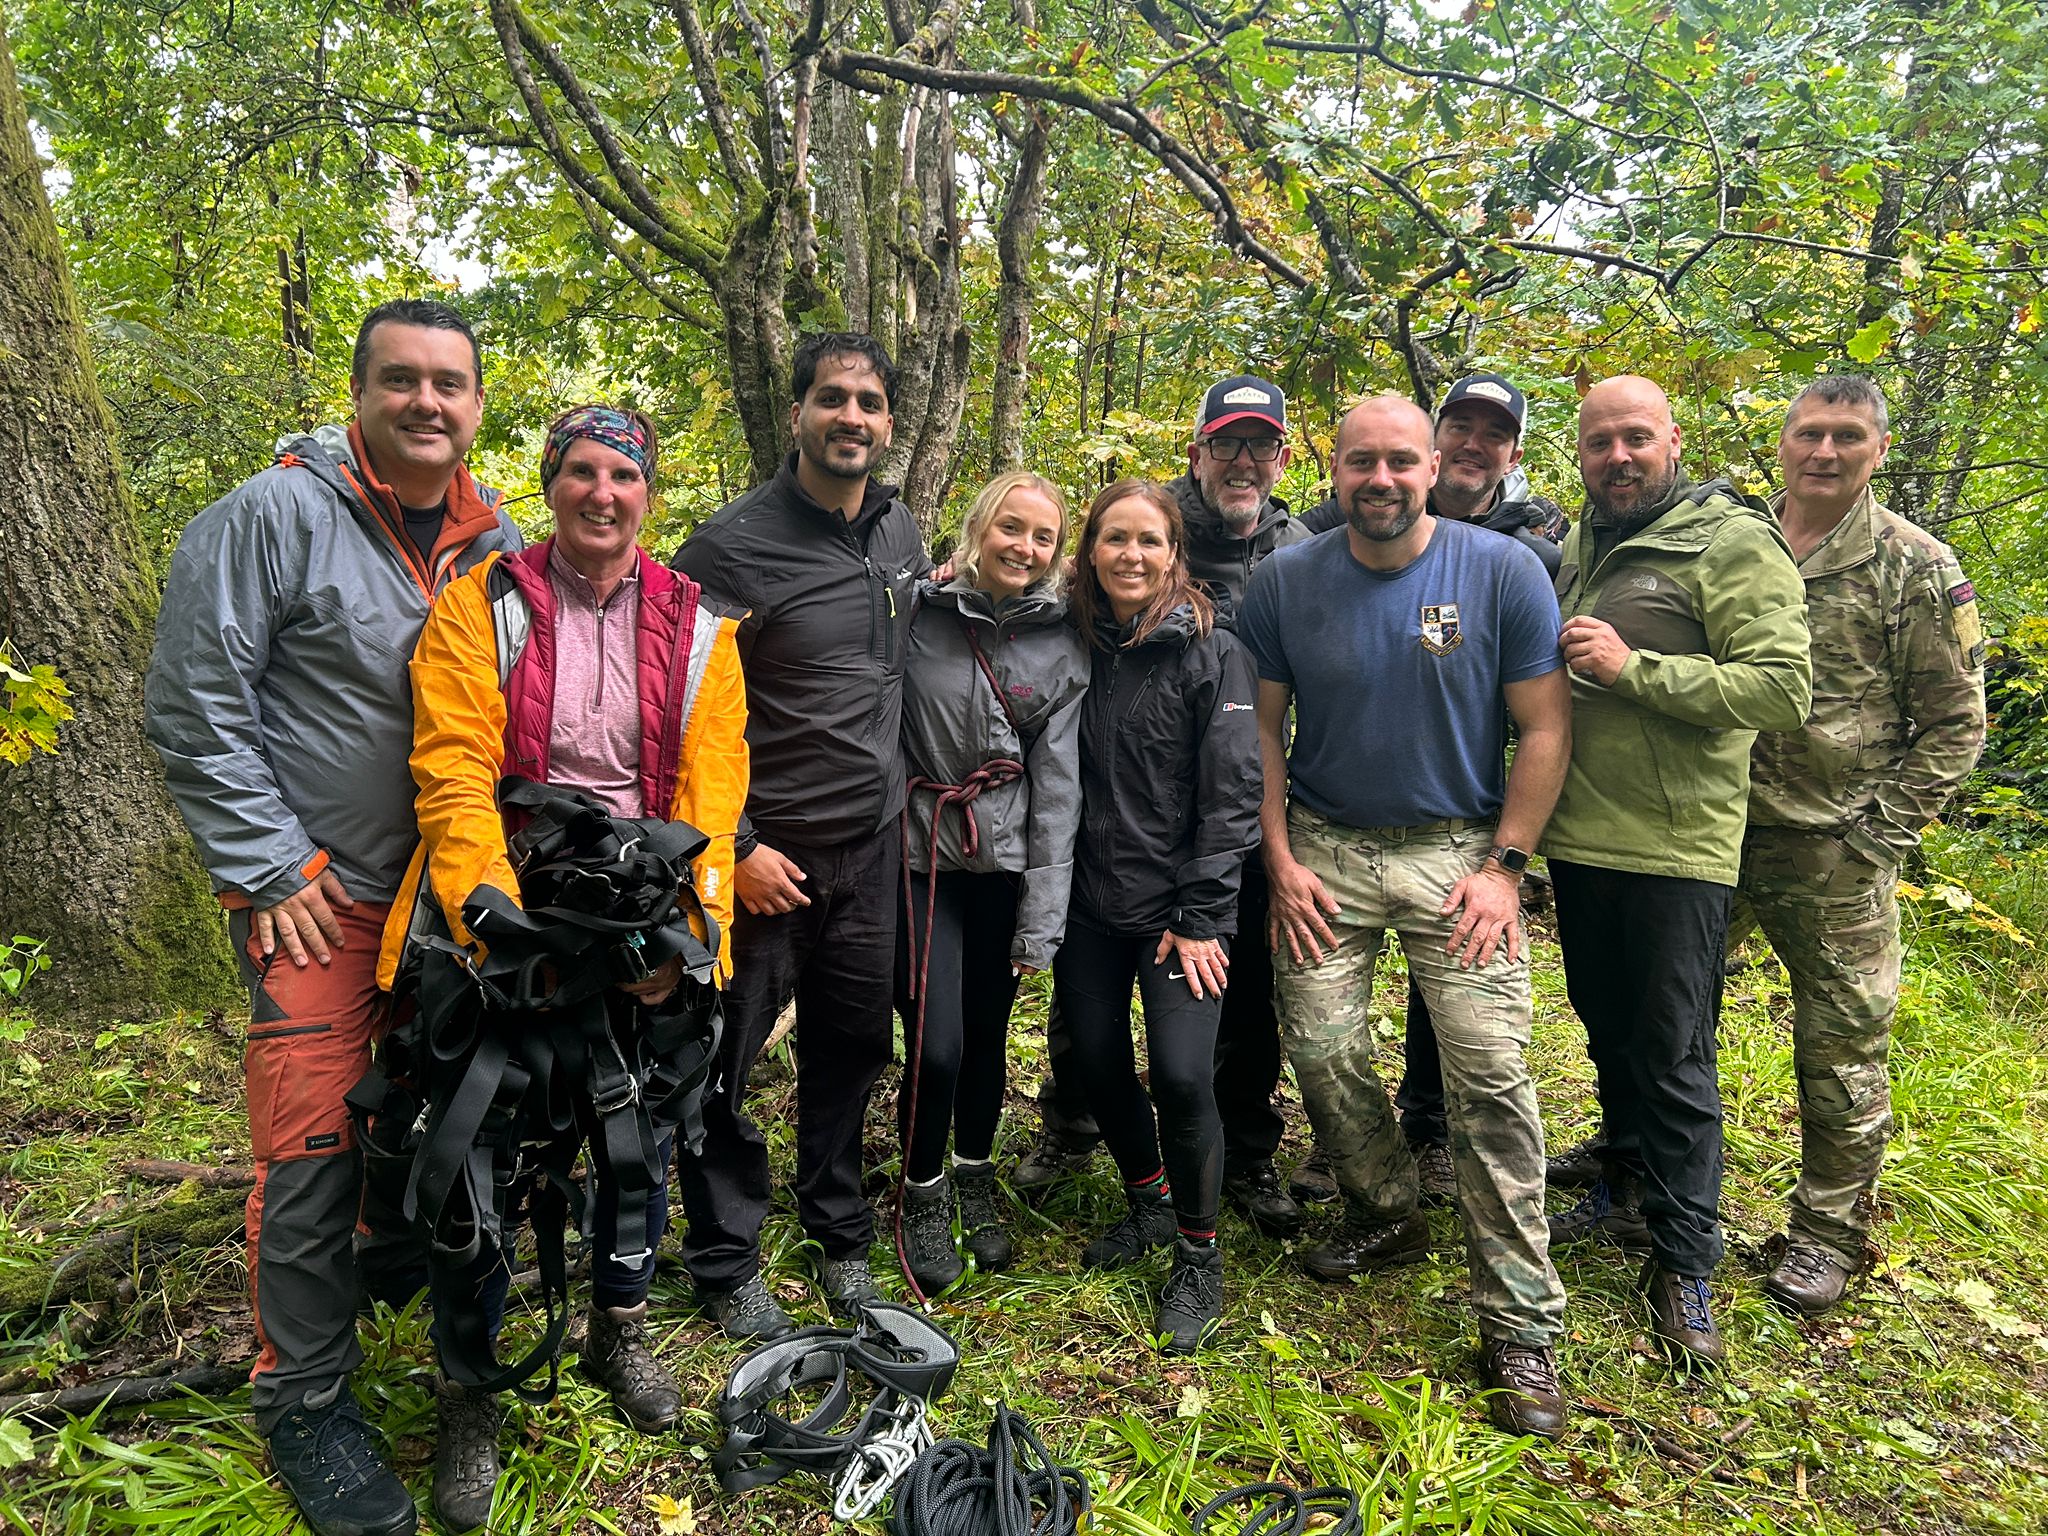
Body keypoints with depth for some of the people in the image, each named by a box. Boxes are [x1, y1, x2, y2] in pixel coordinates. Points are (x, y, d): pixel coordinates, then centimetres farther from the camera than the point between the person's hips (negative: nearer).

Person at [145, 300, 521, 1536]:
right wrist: (271, 865, -11)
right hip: (320, 891, -5)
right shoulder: (273, 516, -10)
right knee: (314, 1144, -3)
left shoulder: (498, 544, 6)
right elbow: (193, 707, -9)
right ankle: (306, 1398, 14)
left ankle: (408, 1260, 43)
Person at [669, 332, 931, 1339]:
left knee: (852, 1047, 17)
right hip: (763, 853, -5)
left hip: (872, 843, 6)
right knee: (723, 1062, 7)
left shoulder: (902, 530, 6)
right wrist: (734, 847, -16)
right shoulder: (734, 545, -15)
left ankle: (841, 1235, 37)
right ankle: (726, 1262, 27)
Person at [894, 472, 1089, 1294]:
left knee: (988, 1033, 12)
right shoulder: (917, 612, -5)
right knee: (936, 1045, -6)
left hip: (1006, 859, 2)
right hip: (918, 851, -2)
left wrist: (1043, 917, -5)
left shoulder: (1063, 648, -1)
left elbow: (1058, 786, -2)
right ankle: (923, 1195, 22)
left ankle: (976, 1182, 38)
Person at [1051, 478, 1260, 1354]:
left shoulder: (1211, 652, -7)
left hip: (1176, 905, -4)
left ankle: (1198, 1262, 12)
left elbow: (1233, 790, -10)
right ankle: (1149, 1207, 37)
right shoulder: (1076, 646, 6)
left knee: (1180, 1074, -11)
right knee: (1097, 1060, 10)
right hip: (1091, 899, 5)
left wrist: (1200, 917, -14)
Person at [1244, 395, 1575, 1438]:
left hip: (1457, 849, -2)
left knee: (1491, 1076, -6)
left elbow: (1545, 728, -3)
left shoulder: (1504, 572, -7)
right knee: (1319, 1048, 2)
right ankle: (1386, 1217, 30)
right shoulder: (1286, 582, -2)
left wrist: (1504, 865, -8)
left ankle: (1522, 1324, 6)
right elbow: (1261, 726, 4)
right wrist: (1281, 862, -1)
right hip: (1324, 848, 2)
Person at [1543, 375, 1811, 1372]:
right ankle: (1629, 1190, 38)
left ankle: (1683, 1262, 16)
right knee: (1608, 1029, 19)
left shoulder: (1732, 542, -9)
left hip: (1676, 846, -7)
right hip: (1579, 839, 7)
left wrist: (1634, 667, -22)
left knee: (1674, 1057, 1)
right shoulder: (1578, 548, 13)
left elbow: (1784, 689, -18)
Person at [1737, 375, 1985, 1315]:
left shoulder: (1917, 569, -3)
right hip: (1714, 831, 3)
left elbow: (1955, 722, -1)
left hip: (1833, 850, -3)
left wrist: (1882, 834, -8)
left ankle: (1829, 1230, 23)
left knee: (1843, 1044, 7)